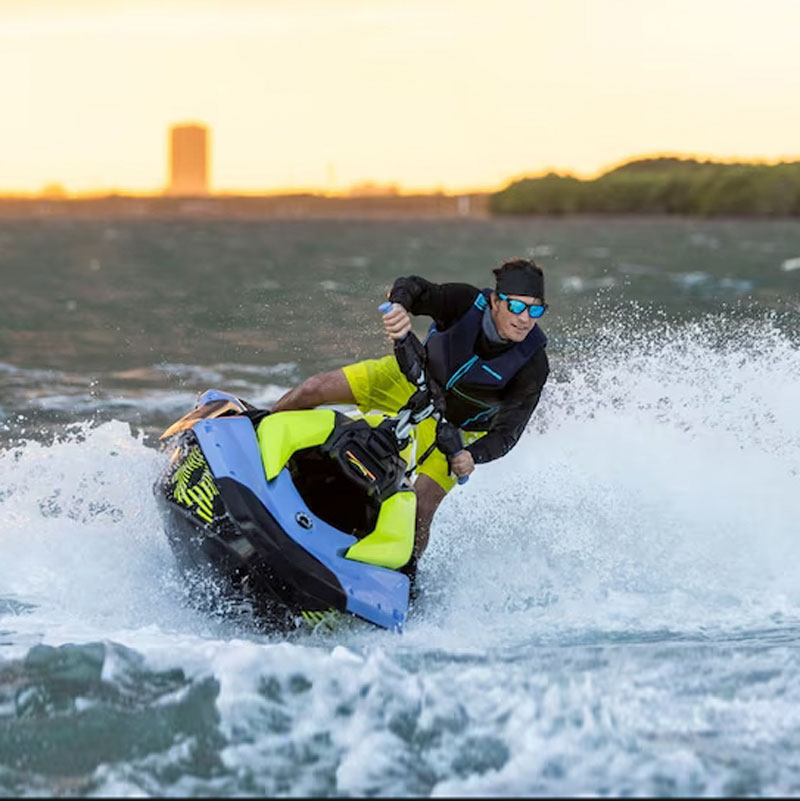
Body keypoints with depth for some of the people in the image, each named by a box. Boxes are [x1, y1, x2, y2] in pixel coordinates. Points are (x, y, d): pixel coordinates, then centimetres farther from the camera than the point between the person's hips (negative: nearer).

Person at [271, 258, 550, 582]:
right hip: (416, 380, 2)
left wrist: (472, 456, -48)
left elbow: (506, 432, -29)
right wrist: (399, 306, -63)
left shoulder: (533, 366, -32)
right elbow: (413, 288, -39)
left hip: (455, 427, -2)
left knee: (420, 509, -13)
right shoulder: (468, 302, -31)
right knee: (316, 389, -5)